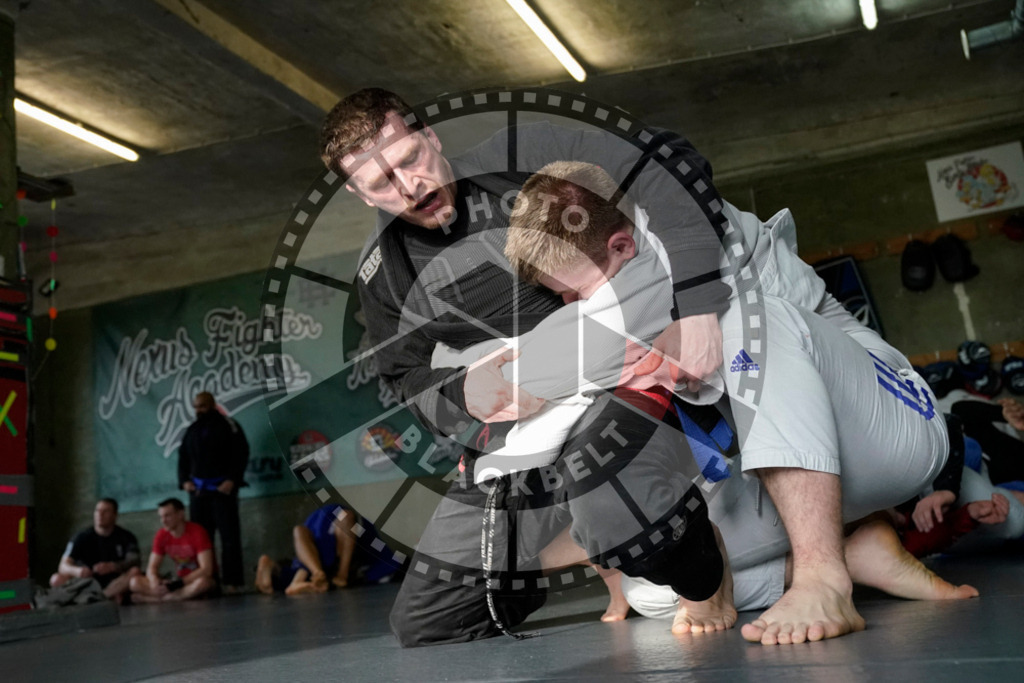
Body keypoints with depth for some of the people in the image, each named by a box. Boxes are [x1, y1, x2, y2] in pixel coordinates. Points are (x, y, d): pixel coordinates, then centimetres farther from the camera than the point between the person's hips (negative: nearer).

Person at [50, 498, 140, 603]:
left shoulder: (127, 537, -1)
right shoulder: (82, 537, -1)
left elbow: (133, 561, -15)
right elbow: (63, 566, -11)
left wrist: (112, 567, -36)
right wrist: (76, 571, -36)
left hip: (116, 584, -1)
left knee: (134, 571, -29)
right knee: (57, 579, -23)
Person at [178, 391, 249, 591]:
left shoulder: (228, 425, 1)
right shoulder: (191, 430, 17)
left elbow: (241, 453, -7)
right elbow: (183, 458, 19)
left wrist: (232, 480, -16)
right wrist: (184, 481, 3)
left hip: (222, 489, -5)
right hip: (198, 490, 5)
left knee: (229, 536, -6)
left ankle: (233, 581, -6)